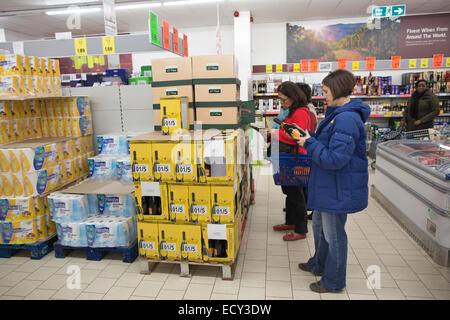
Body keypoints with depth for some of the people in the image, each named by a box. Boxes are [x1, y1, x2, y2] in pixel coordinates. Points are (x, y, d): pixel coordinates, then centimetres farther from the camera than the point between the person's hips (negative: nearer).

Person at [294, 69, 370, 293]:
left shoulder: (347, 119, -26)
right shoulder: (338, 115, 9)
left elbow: (335, 159, -30)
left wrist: (309, 143, -19)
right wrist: (309, 139, 3)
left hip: (338, 189, -10)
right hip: (327, 186, 10)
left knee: (333, 234, 7)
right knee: (319, 226, 25)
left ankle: (333, 281, 28)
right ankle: (319, 265, 47)